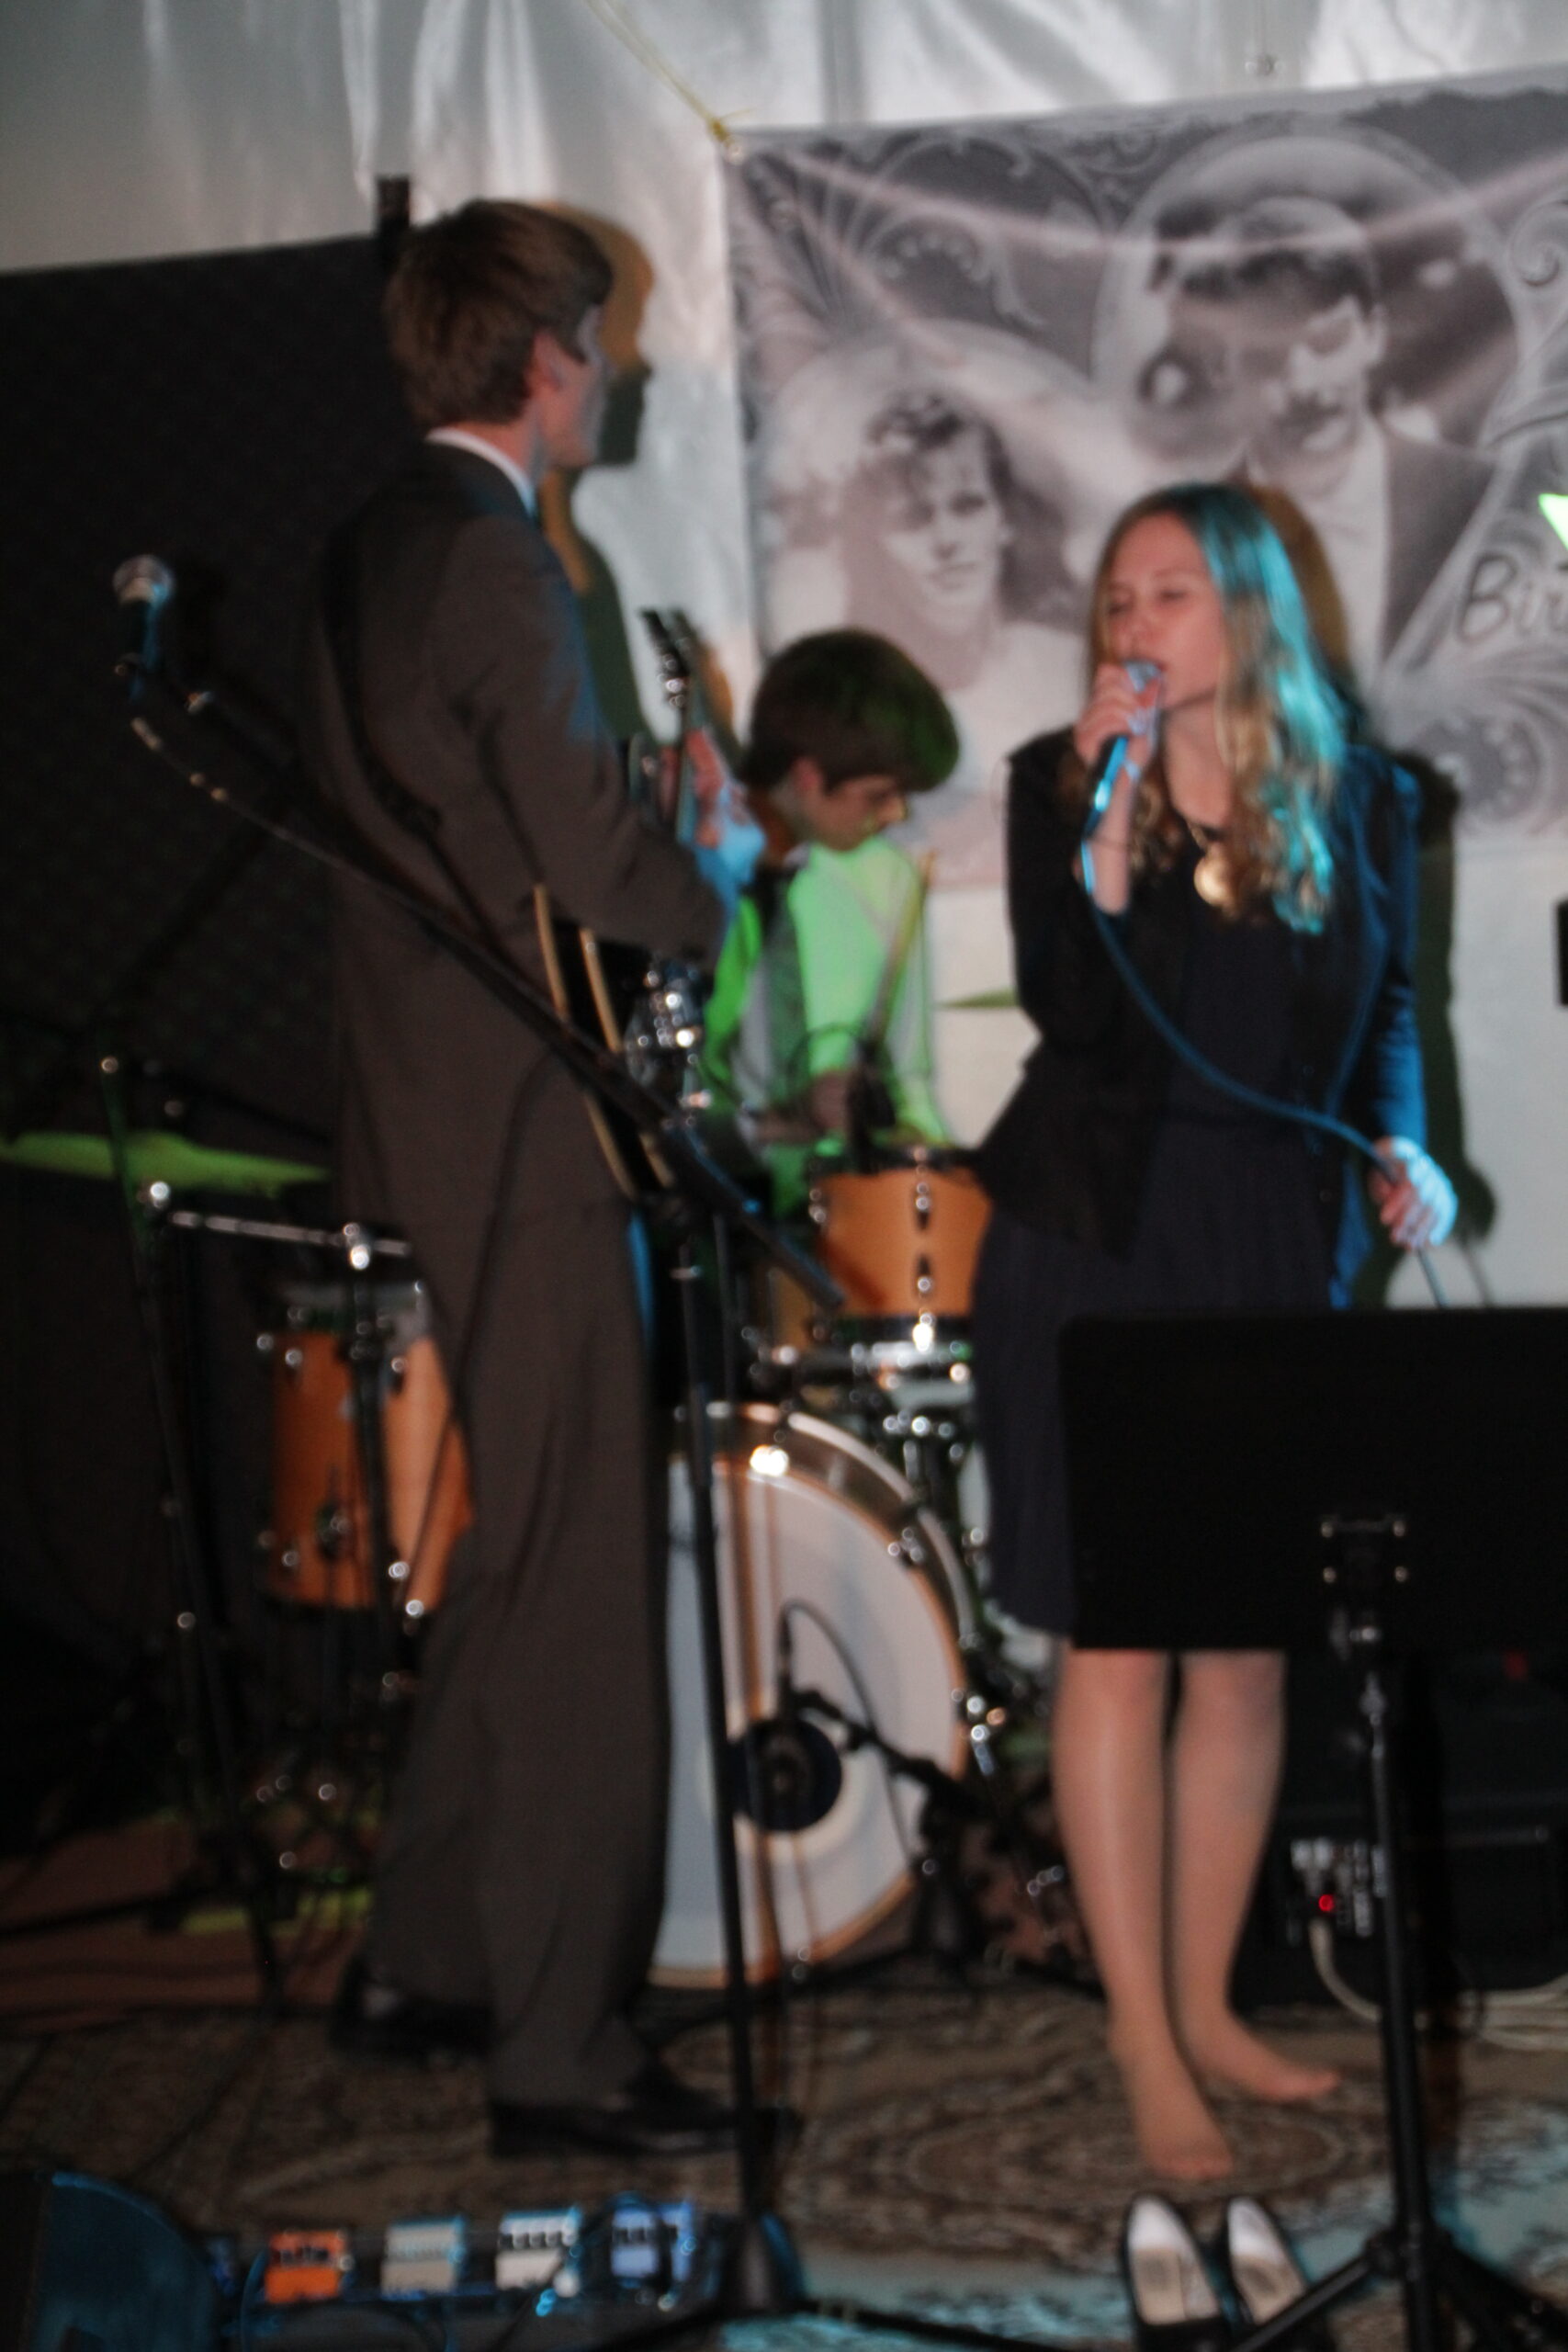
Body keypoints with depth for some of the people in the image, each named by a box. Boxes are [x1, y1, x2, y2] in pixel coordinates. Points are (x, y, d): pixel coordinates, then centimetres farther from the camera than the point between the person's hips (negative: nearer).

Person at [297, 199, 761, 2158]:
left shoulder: (366, 553, 13)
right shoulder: (496, 559, -16)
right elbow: (594, 863, -21)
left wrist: (657, 865, 17)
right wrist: (717, 877, -1)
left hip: (426, 1105, 10)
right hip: (525, 1118, -10)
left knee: (516, 1551, 19)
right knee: (579, 1585, -4)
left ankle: (417, 1963, 27)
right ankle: (558, 2050, 1)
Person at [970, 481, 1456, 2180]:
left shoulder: (1356, 802, 5)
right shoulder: (1056, 782, -2)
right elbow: (1069, 1011, -14)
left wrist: (1402, 1148, -1)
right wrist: (1107, 832, -24)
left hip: (1279, 1260, 3)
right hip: (1096, 1255, -3)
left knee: (1250, 1650, 8)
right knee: (1116, 1645, -3)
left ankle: (1206, 2006, 22)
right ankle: (1144, 2045, 4)